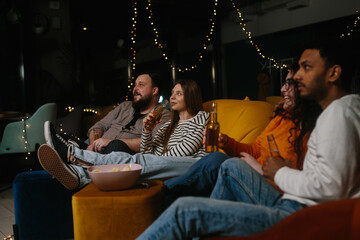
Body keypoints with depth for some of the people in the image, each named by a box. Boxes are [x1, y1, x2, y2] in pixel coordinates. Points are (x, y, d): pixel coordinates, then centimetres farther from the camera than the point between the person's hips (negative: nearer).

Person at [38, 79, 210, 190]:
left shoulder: (202, 118, 14)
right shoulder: (169, 125, 32)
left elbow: (185, 149, 0)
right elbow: (148, 152, 20)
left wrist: (158, 160, 3)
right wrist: (147, 131, 4)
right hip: (166, 168, 6)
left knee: (139, 162, -29)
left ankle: (71, 152, -37)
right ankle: (76, 174, -49)